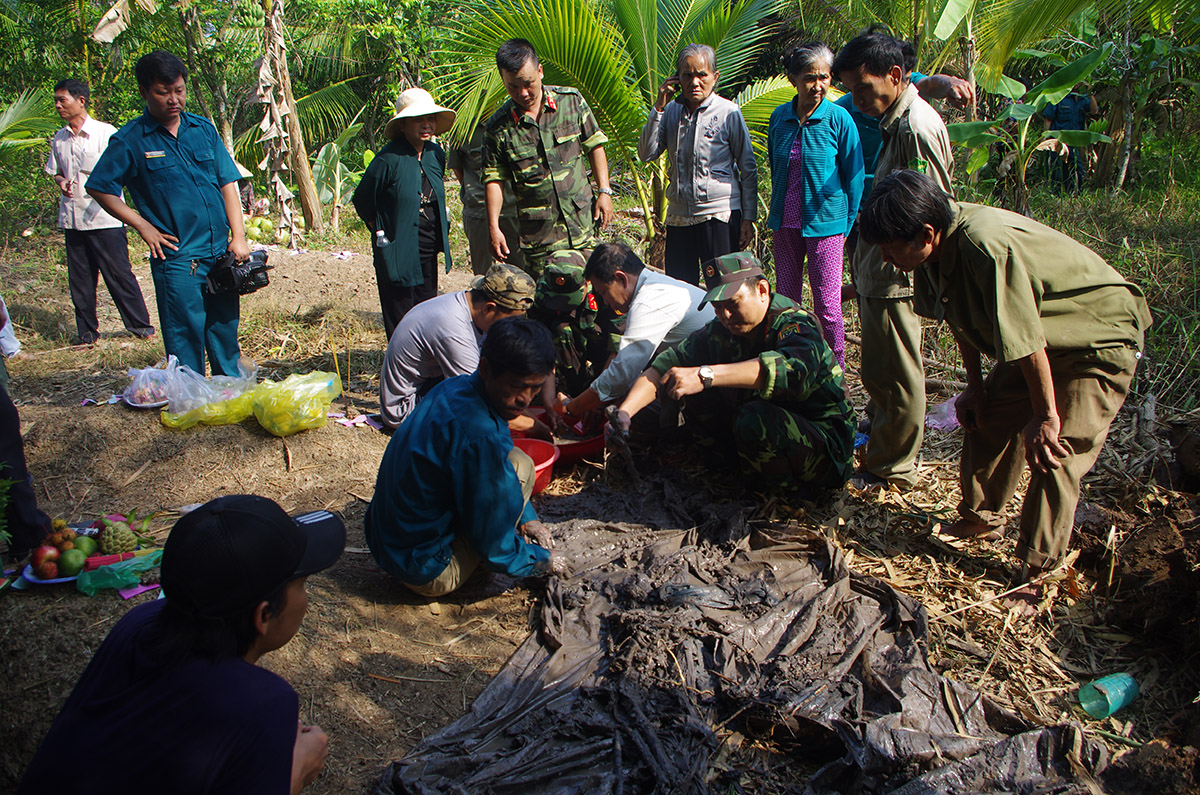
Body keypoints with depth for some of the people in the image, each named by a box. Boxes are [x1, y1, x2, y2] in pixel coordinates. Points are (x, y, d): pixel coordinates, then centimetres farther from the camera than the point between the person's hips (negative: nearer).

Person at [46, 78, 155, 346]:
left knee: (118, 273, -2)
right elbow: (55, 172, 23)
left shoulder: (106, 133, -4)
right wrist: (61, 182, 1)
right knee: (79, 278, 7)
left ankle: (139, 324, 10)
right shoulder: (58, 139, 12)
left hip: (104, 217, -5)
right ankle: (86, 330, 18)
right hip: (72, 219, 5)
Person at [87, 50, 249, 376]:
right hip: (176, 259, -4)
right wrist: (143, 225, -5)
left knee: (225, 331, 13)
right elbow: (99, 188, 1)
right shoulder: (129, 140, -2)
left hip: (221, 253, 4)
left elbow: (228, 184, 8)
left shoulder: (203, 129, 9)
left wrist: (238, 237, -1)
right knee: (186, 339, 0)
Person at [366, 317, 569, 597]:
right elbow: (493, 545, -20)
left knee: (511, 459, 15)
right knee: (520, 465, -9)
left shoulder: (456, 386, -2)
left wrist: (526, 517, 13)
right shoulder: (478, 436, -30)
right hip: (427, 573, -9)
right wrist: (542, 561, -3)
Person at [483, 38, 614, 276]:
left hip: (582, 223, 1)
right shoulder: (497, 127, -2)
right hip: (539, 236, -1)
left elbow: (594, 146, 9)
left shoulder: (571, 101, 2)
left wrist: (604, 191, 1)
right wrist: (493, 228, -6)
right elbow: (494, 179, 1)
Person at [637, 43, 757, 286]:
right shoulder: (671, 111, 8)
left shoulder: (729, 113, -3)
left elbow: (748, 170, 0)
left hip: (720, 214, -4)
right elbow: (646, 154, 0)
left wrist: (748, 218, -4)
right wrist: (659, 107, -5)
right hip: (678, 215, 4)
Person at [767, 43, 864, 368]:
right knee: (786, 299, 11)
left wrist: (848, 225, -1)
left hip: (825, 223, -4)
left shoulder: (838, 119, -8)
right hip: (785, 223, 4)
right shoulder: (780, 118, 3)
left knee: (826, 303, -2)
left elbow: (854, 176, -2)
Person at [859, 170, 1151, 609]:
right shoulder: (940, 248, -10)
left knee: (1053, 452, -13)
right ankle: (979, 521, 31)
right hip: (1044, 339, 9)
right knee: (986, 417, 12)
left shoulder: (989, 247, -38)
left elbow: (1025, 338, -32)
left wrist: (1045, 416, -23)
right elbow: (964, 318, 6)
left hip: (1101, 337, -9)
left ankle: (1040, 573, -1)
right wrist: (974, 385, 10)